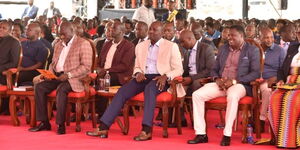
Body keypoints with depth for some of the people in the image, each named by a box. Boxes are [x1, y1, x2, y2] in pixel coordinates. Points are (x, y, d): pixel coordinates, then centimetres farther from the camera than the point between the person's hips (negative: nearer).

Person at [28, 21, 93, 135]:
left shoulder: (83, 44, -4)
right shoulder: (58, 45, 21)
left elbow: (86, 66, -12)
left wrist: (68, 75, -21)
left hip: (74, 78, -7)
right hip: (57, 77, 7)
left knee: (61, 89, -35)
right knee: (39, 87, -16)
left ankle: (61, 124, -26)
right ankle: (44, 122, -12)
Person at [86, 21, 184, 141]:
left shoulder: (171, 47, 4)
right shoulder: (141, 46, 18)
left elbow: (178, 70, -1)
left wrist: (166, 76, -20)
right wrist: (138, 73, -1)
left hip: (160, 79, -4)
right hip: (143, 77, 4)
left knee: (149, 88, -38)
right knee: (122, 91, -21)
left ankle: (147, 130, -44)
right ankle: (103, 128, -26)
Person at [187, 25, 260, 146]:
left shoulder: (252, 50, 2)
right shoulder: (223, 49, 18)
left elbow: (255, 73, -8)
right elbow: (214, 69, 20)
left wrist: (234, 81, -17)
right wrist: (217, 79, -5)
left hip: (239, 84, -5)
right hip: (220, 84, 5)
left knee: (232, 96, -41)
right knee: (197, 95, -18)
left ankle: (227, 135, -31)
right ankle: (201, 134, -17)